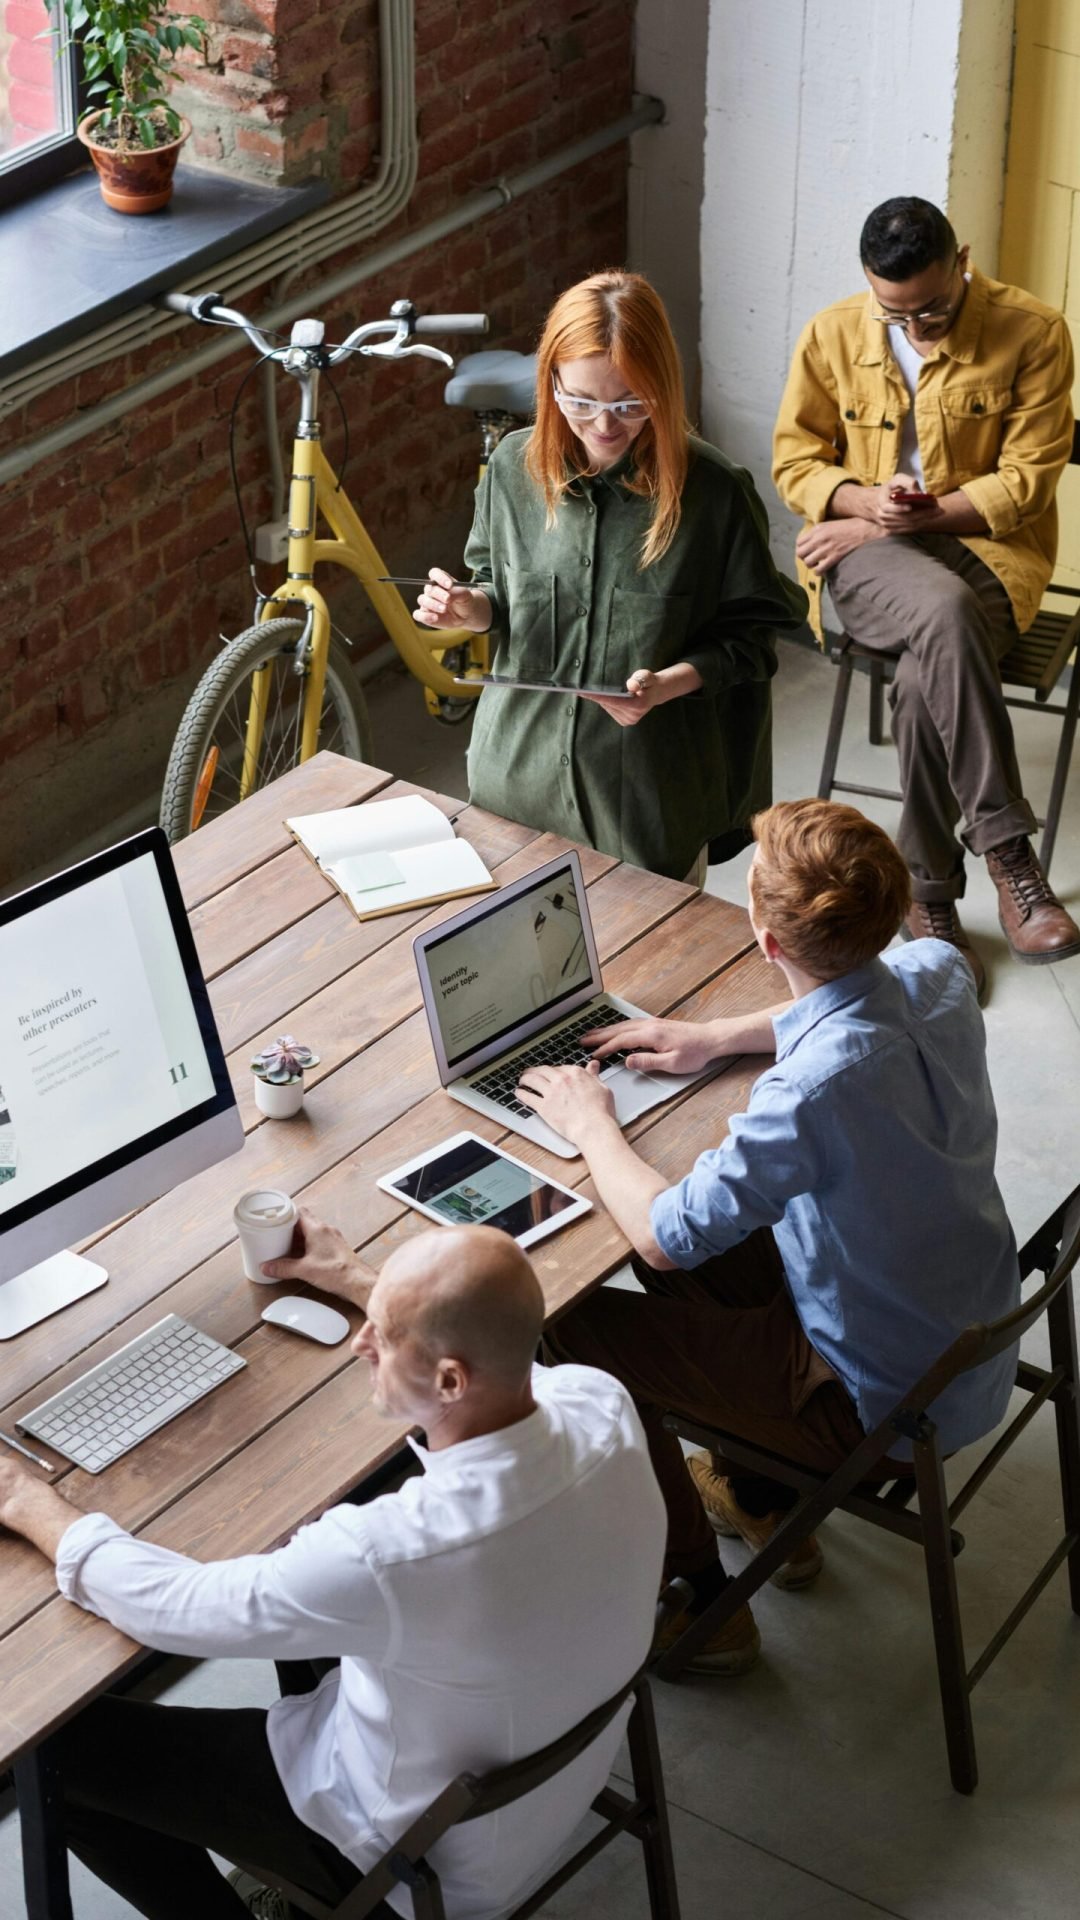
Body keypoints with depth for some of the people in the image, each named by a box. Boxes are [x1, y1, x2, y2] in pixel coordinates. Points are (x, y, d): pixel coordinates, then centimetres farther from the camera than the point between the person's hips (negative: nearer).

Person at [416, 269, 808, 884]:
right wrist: (472, 608, -11)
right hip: (520, 776, 3)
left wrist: (669, 683, -25)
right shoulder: (516, 466, -5)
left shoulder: (714, 491, -16)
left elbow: (750, 636, -9)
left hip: (651, 792, -3)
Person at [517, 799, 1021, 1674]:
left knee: (582, 1326, 1)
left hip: (888, 1406, -8)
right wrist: (717, 1036, 9)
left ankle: (703, 1607, 19)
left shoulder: (815, 1088, -37)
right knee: (710, 1245, 21)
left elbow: (664, 1234, -27)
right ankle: (765, 1503, 37)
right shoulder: (937, 972, -13)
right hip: (977, 1334, 8)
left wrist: (590, 1122, -10)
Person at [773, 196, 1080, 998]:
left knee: (925, 679, -34)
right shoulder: (831, 336, 1)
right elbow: (795, 462, 7)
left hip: (987, 547, -1)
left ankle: (930, 897, -18)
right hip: (866, 558, 1)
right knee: (945, 610, -37)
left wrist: (925, 512, -14)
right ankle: (1010, 855, -33)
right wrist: (865, 502, -14)